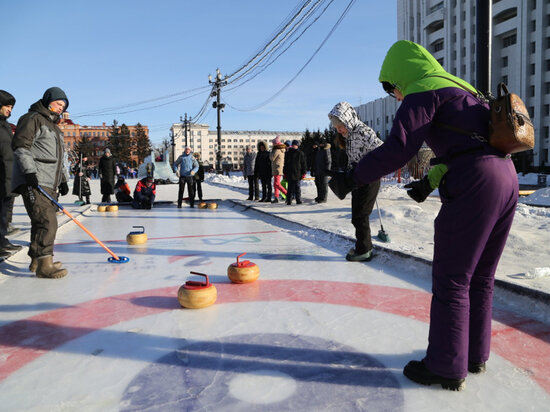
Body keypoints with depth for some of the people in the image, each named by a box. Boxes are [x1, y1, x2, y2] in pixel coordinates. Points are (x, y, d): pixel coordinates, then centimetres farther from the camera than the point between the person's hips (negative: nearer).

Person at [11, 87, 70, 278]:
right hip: (33, 182, -9)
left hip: (50, 183, 9)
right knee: (47, 221, -17)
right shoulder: (32, 119, -2)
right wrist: (29, 171, -22)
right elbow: (20, 146, -13)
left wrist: (63, 179, 23)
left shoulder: (54, 126, 27)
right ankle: (44, 264, -16)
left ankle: (36, 260, 19)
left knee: (43, 221, 10)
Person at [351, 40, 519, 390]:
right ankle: (475, 355, 32)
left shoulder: (424, 90, -4)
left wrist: (353, 178, -10)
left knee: (451, 282, 2)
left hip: (474, 186, -10)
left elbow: (398, 149, -16)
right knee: (480, 279, 18)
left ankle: (447, 368, 14)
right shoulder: (459, 89, 24)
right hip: (506, 179, 10)